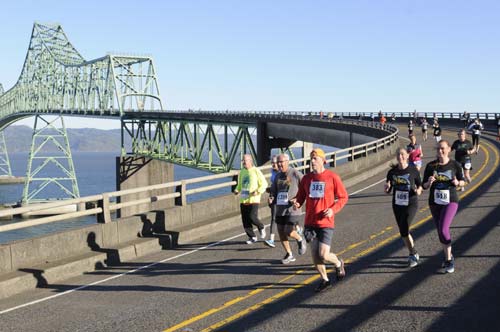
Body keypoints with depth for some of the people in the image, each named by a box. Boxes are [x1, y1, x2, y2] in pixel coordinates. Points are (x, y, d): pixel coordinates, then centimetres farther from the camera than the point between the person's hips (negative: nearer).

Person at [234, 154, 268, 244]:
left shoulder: (256, 171, -4)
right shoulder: (242, 172, 13)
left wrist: (258, 191, -18)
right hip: (243, 200, 6)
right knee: (245, 220, 2)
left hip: (253, 199, -5)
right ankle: (252, 237, 18)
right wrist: (237, 190, 6)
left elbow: (264, 184, -2)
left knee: (252, 217, -17)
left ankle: (261, 228, 14)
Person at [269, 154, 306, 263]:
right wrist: (271, 199, -4)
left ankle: (300, 240, 20)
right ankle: (289, 255, 23)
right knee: (281, 232, 7)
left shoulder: (295, 174, -9)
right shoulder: (278, 176, 11)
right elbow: (273, 191, 17)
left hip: (292, 209, -6)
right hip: (280, 209, 6)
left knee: (289, 232, -13)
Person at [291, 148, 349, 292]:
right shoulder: (306, 178, 7)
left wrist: (333, 209, -16)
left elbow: (343, 197, -1)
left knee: (324, 255, -10)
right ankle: (325, 280, 27)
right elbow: (300, 196, 13)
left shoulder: (332, 177, -5)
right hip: (310, 222, 4)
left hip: (325, 222, -4)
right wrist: (297, 203, -10)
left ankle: (338, 263, 25)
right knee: (314, 255, 6)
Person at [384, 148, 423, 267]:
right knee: (403, 232, 11)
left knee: (404, 229, -17)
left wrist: (418, 190, -18)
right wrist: (386, 188, -17)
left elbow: (420, 185, 3)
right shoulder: (392, 172, -2)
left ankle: (413, 255, 0)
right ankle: (413, 254, 29)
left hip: (411, 204, -4)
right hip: (397, 205, 4)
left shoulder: (413, 170, -9)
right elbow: (388, 191, 5)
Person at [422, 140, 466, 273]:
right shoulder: (430, 166, -3)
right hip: (435, 203, 4)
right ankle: (448, 257, 33)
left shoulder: (455, 165, -7)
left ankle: (449, 260, -5)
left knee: (443, 229, -20)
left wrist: (457, 183, -16)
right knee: (440, 231, 12)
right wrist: (429, 182, -20)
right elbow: (424, 186, 2)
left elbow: (462, 181, 6)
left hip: (451, 202, -4)